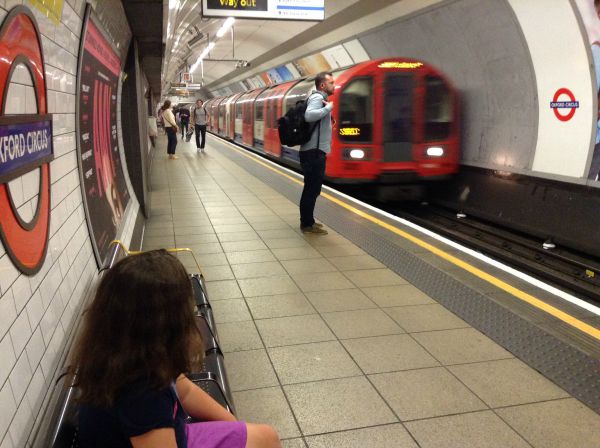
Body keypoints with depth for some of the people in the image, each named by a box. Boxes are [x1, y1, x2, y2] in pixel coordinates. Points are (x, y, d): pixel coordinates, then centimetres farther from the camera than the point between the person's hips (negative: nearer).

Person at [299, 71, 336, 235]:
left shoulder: (320, 98, 18)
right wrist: (329, 107, -22)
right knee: (312, 189, -5)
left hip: (315, 152, 11)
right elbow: (309, 116, -32)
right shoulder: (317, 97, -13)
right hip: (314, 152, -11)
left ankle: (307, 220, 26)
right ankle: (307, 224, 2)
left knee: (312, 188, 16)